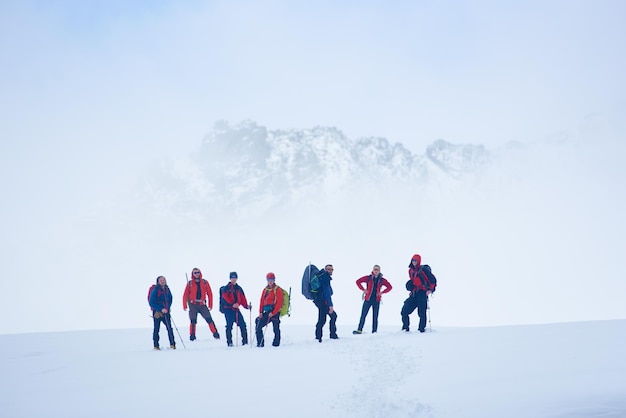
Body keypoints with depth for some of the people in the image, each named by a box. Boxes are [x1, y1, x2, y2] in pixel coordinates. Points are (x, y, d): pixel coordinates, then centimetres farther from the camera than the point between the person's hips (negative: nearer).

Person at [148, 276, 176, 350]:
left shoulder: (166, 289, 4)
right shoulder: (155, 290, -14)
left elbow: (170, 299, 19)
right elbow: (151, 303, -15)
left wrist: (168, 308, 5)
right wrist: (161, 309, -18)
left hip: (166, 311, 5)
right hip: (157, 312, -5)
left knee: (169, 328, -3)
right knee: (156, 329, 4)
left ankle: (172, 344, 1)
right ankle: (156, 346, 12)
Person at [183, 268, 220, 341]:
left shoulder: (205, 283, 5)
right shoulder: (190, 283, 3)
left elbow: (209, 294, 6)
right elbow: (185, 295, 3)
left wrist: (210, 305, 1)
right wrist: (184, 305, -5)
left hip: (202, 304, 0)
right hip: (193, 305, 0)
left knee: (209, 319, -7)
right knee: (193, 321, -3)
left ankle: (216, 334, -3)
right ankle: (192, 336, 7)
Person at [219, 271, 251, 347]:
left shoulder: (239, 288, 16)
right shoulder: (226, 288, -1)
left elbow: (242, 298, 13)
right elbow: (225, 298, -12)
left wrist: (246, 306, -3)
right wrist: (232, 304, -25)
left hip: (236, 309, 5)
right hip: (228, 309, -5)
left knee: (243, 325, -2)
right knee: (229, 325, -7)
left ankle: (245, 341, 4)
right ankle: (229, 342, 0)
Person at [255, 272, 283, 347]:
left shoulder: (278, 290, -4)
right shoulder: (265, 290, 15)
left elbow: (279, 303, -10)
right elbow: (262, 301, 13)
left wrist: (273, 313, -16)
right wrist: (260, 312, 1)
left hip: (275, 312, -6)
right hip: (266, 312, 6)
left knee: (276, 328, -3)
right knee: (258, 326, 0)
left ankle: (276, 344, 3)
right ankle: (260, 343, 5)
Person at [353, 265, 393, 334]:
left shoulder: (382, 280, 4)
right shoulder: (368, 278, 0)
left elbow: (389, 287, 11)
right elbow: (358, 281, 2)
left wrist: (382, 292, 0)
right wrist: (363, 290, -5)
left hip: (376, 301, 1)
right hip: (368, 300, -1)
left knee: (375, 317, 4)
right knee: (363, 315, -2)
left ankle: (374, 331, 10)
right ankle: (359, 330, 2)